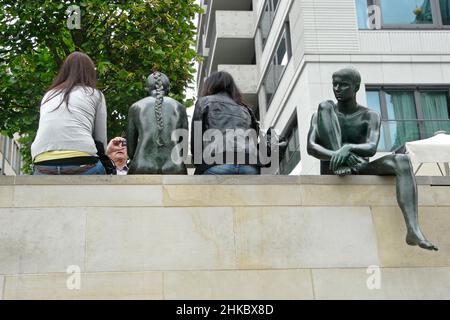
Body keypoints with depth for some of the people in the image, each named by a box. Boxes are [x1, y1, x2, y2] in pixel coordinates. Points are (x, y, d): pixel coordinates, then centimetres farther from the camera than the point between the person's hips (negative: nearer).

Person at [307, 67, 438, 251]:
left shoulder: (370, 117, 7)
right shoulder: (322, 113, 8)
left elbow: (372, 148, -13)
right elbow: (311, 147, -9)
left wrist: (349, 148, -35)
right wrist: (336, 156, -29)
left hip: (359, 170, 1)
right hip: (331, 171, -1)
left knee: (402, 161, -30)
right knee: (325, 106, -12)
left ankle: (413, 231, -46)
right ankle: (339, 164, -33)